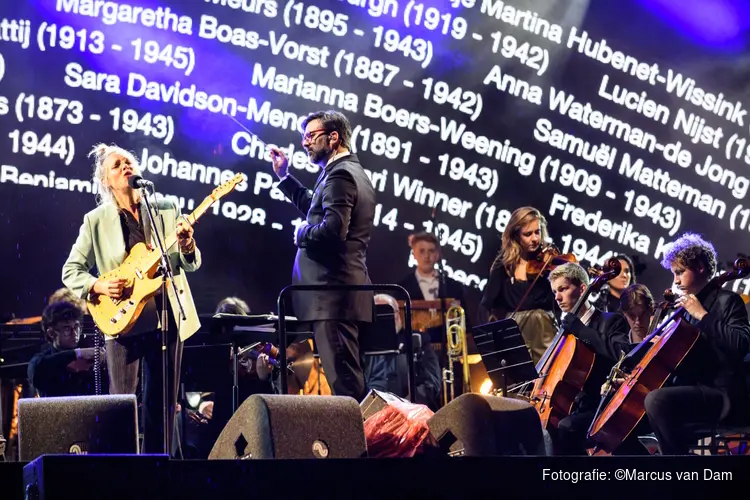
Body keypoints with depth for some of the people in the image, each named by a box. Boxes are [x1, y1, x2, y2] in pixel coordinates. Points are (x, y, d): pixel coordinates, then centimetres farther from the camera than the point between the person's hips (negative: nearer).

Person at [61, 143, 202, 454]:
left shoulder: (167, 209, 5)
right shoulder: (96, 220, 1)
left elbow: (191, 264, 5)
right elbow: (70, 271, 3)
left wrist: (187, 245, -17)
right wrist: (98, 286, -15)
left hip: (167, 314, 2)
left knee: (163, 400, 7)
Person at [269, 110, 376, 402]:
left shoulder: (339, 175, -12)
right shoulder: (353, 172, 20)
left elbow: (333, 228, -25)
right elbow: (316, 209, 32)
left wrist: (302, 233, -7)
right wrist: (284, 176, 29)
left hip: (333, 292, -11)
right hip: (349, 288, 11)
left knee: (342, 379, -12)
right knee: (348, 376, 11)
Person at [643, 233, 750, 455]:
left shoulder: (726, 301, -4)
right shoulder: (687, 307, 19)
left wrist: (703, 315, -18)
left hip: (721, 395, -10)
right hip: (691, 392, 10)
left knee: (656, 400, -32)